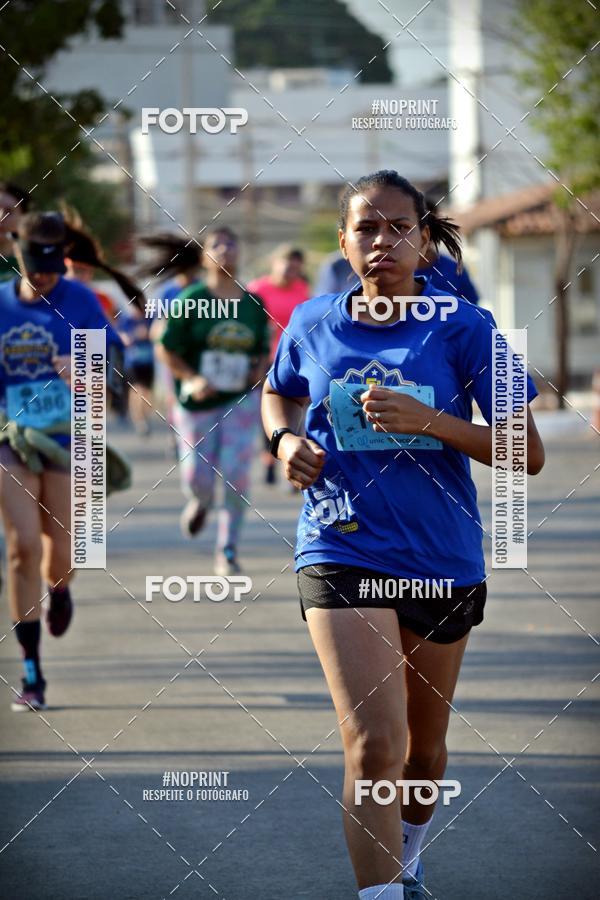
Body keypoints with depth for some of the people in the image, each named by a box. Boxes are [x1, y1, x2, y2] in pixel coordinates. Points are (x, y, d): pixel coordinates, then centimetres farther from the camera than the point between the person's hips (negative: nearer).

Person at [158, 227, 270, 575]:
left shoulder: (254, 304, 5)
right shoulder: (192, 301, -5)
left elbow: (264, 350, 17)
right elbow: (168, 350, -2)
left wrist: (260, 370, -4)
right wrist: (192, 379, -16)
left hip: (241, 400, 1)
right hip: (198, 401, -1)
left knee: (236, 474, -10)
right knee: (198, 478, 0)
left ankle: (228, 550, 1)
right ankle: (200, 502, 39)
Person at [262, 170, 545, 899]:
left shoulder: (463, 328, -7)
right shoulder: (313, 324, 0)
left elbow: (528, 453, -9)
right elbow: (276, 392, 23)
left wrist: (428, 421, -21)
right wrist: (285, 439, 0)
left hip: (442, 558, 1)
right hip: (341, 555, -1)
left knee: (425, 744, 18)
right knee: (373, 743, -19)